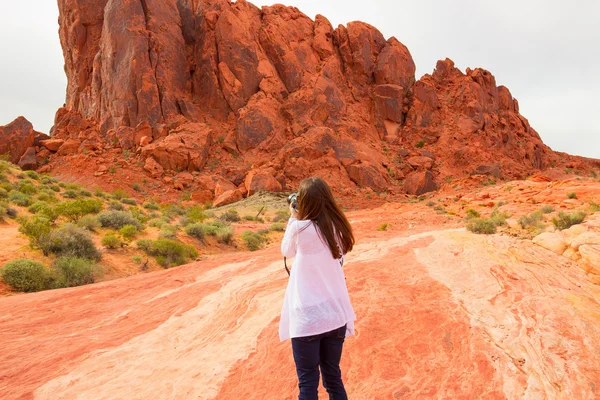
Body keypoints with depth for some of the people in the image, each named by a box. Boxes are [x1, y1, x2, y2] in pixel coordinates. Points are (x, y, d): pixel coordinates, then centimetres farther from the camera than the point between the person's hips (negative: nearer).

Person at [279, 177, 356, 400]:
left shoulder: (300, 229, -15)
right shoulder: (337, 228, 0)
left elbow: (287, 252, 5)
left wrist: (293, 219, 13)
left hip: (307, 318, -5)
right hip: (336, 315, 5)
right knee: (333, 378, 18)